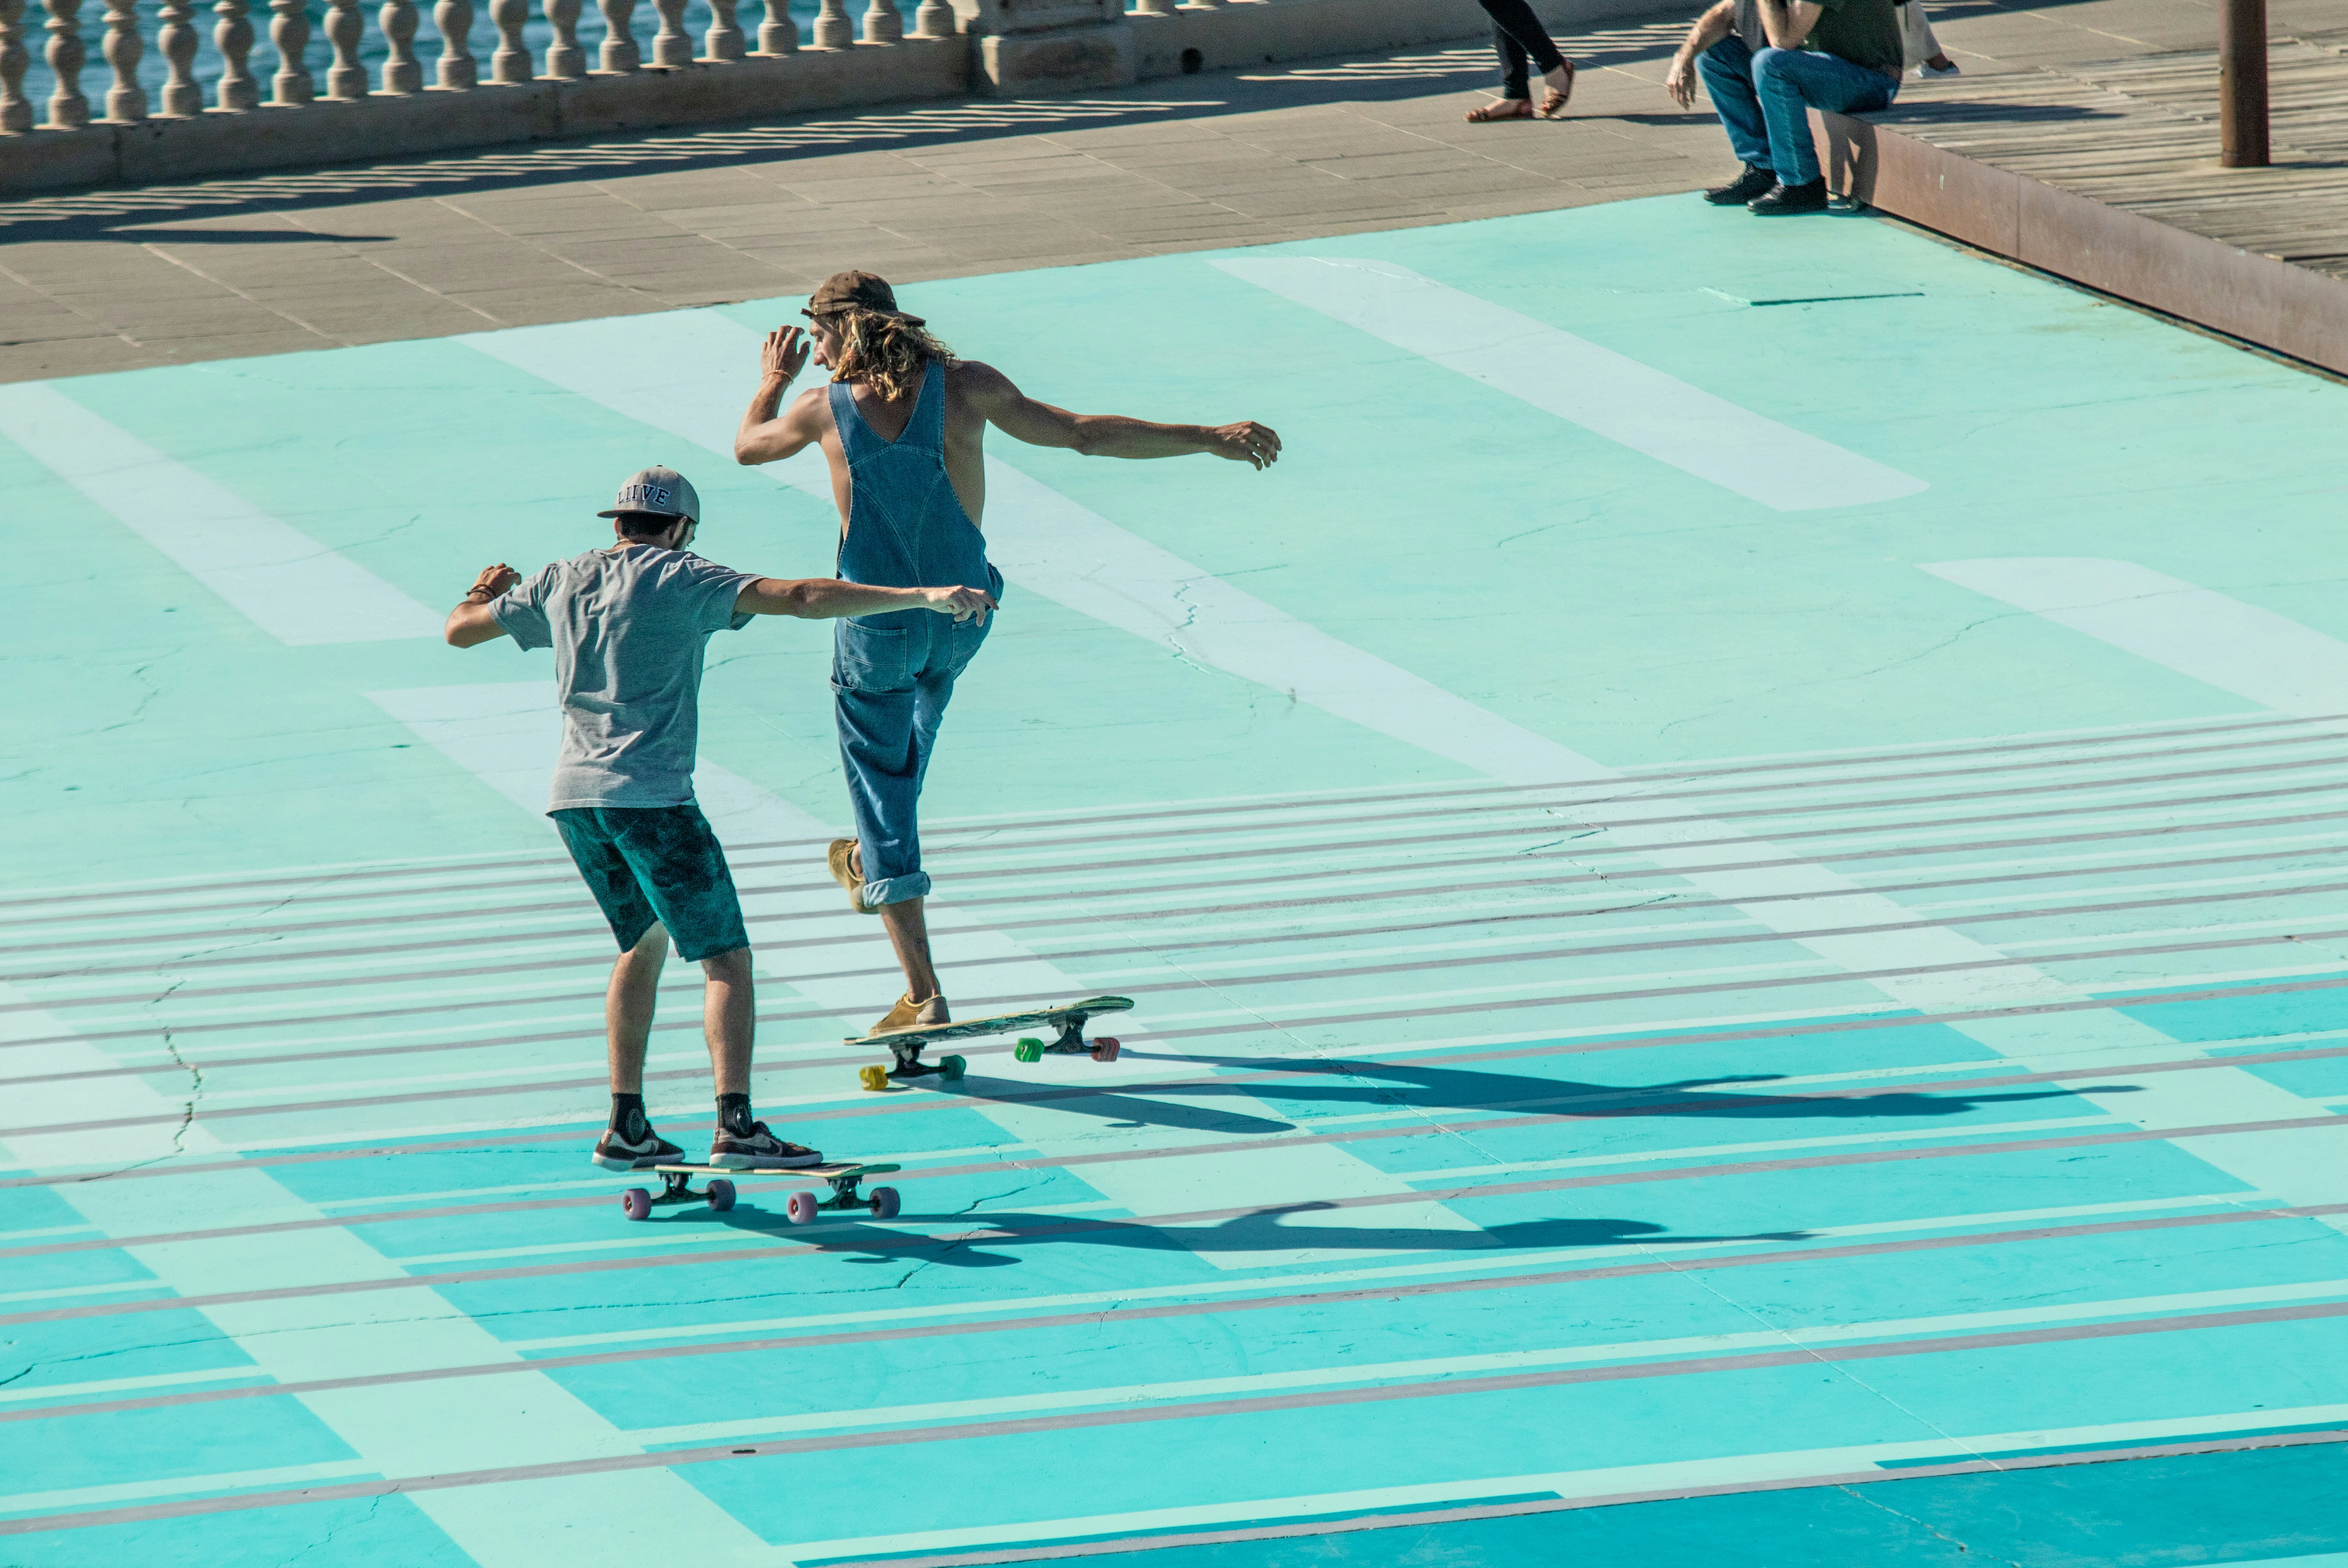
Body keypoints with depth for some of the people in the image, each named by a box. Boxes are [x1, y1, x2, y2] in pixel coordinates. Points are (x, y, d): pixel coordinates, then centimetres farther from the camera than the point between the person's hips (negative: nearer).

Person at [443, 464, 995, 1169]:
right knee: (725, 958, -5)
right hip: (651, 795, -7)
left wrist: (486, 594, 50)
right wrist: (923, 597, -15)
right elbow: (801, 598, -13)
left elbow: (459, 631, 26)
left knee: (644, 941, 23)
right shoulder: (679, 579, -3)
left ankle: (625, 1126, 18)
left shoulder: (560, 583, 14)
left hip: (574, 795, 7)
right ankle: (735, 1126, -20)